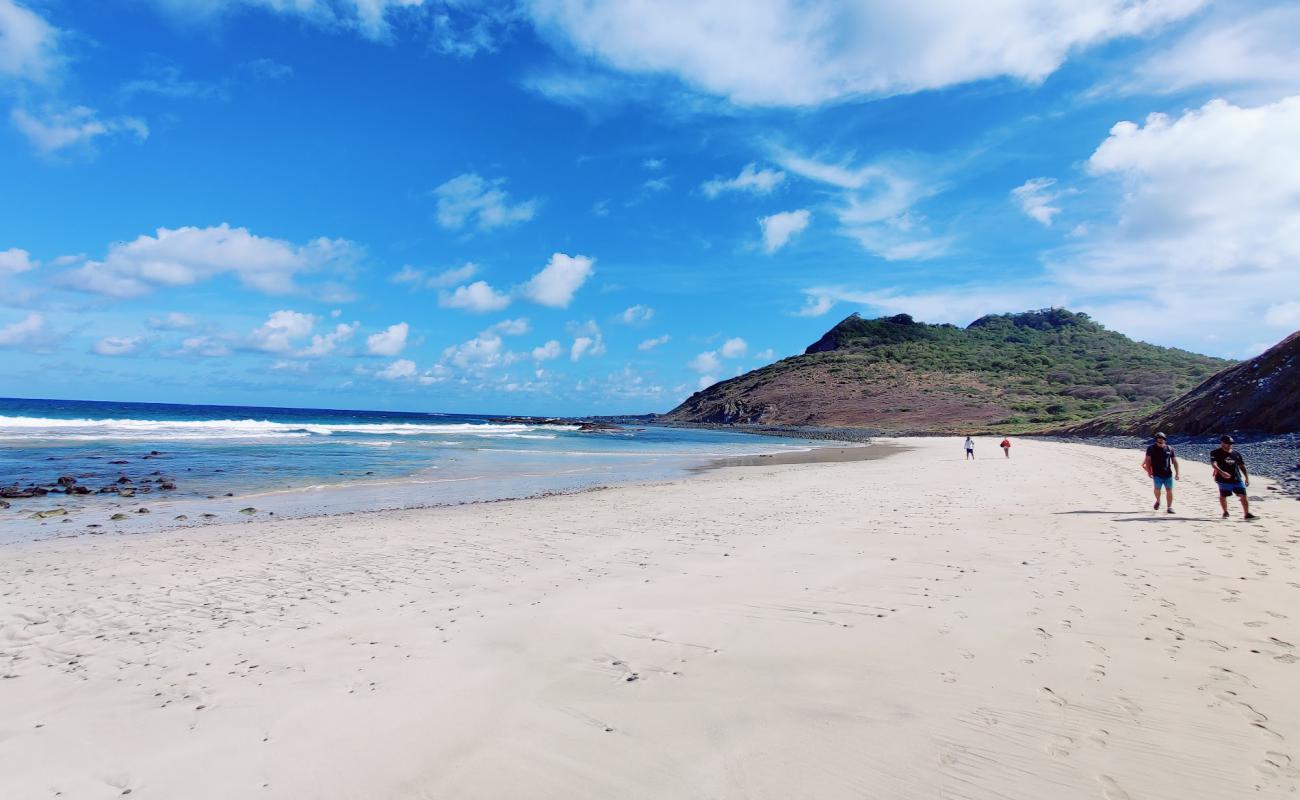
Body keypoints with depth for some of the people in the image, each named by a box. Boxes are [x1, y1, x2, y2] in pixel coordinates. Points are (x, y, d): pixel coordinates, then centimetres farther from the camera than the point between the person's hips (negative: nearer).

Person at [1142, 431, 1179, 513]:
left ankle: (1169, 507, 12)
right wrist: (1149, 471, -6)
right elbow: (1147, 460, 2)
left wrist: (1176, 473, 8)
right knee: (1157, 489, -12)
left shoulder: (1170, 449, 8)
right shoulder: (1151, 449, 2)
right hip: (1157, 474, -2)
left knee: (1169, 491, 1)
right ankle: (1158, 501, 18)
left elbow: (1175, 461, 12)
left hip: (1168, 474, 2)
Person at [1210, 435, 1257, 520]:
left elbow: (1242, 466, 16)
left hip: (1237, 479, 4)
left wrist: (1247, 477, 11)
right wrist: (1221, 472, -36)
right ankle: (1225, 512, 25)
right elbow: (1213, 464, -20)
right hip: (1223, 479, -4)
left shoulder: (1236, 454, 10)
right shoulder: (1215, 453, -5)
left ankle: (1247, 514, 4)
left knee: (1243, 496, -2)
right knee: (1222, 496, 7)